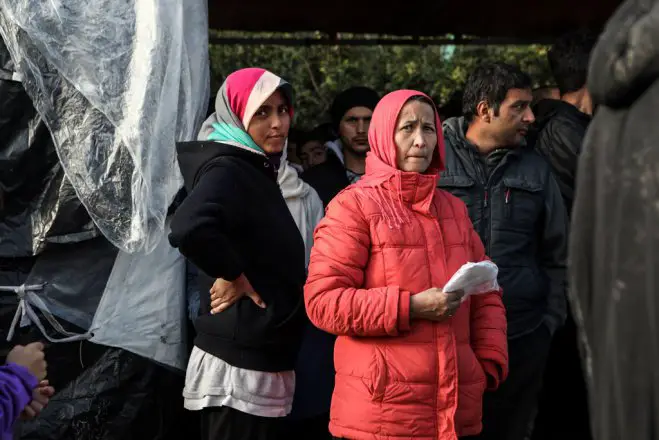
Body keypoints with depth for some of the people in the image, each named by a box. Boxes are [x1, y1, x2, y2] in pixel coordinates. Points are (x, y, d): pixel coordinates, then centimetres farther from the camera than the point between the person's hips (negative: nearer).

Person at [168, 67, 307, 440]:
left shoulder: (256, 170, 15)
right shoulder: (227, 170, -16)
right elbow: (189, 229, -36)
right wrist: (233, 275, -23)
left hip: (260, 360, 9)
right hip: (239, 367, -9)